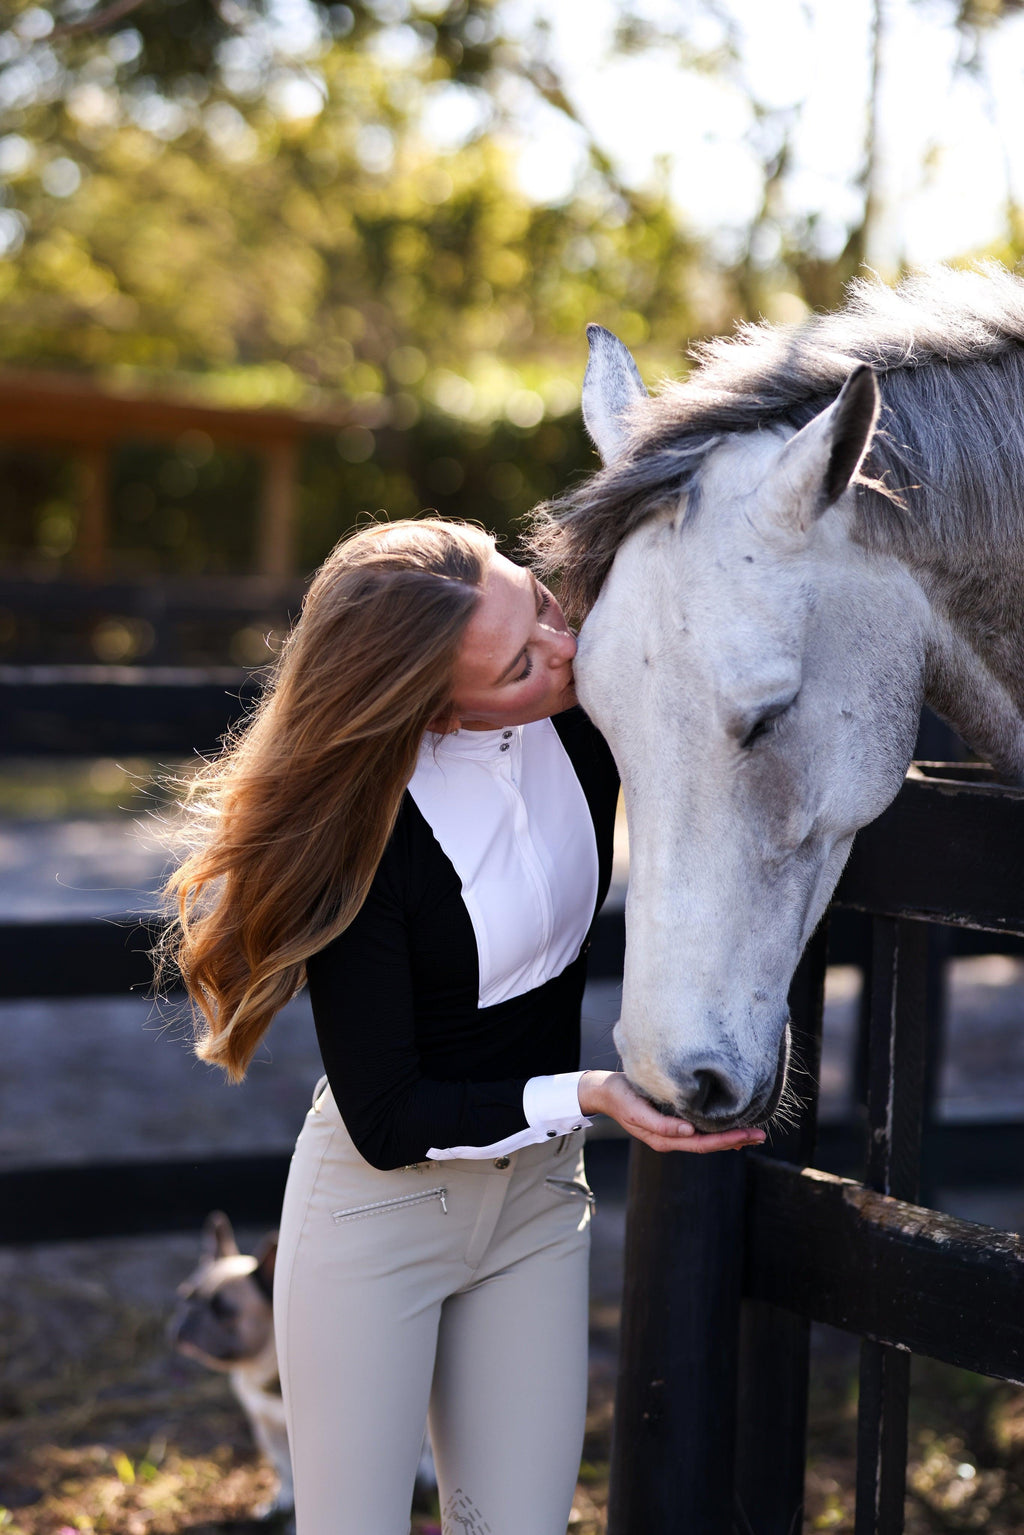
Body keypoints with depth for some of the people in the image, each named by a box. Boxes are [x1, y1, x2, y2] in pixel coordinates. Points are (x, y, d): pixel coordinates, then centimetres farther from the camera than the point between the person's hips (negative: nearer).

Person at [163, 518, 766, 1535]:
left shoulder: (582, 715, -12)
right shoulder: (361, 837, -26)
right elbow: (385, 1123, -21)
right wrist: (584, 1094, -31)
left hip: (540, 1194, 5)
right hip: (383, 1199, -5)